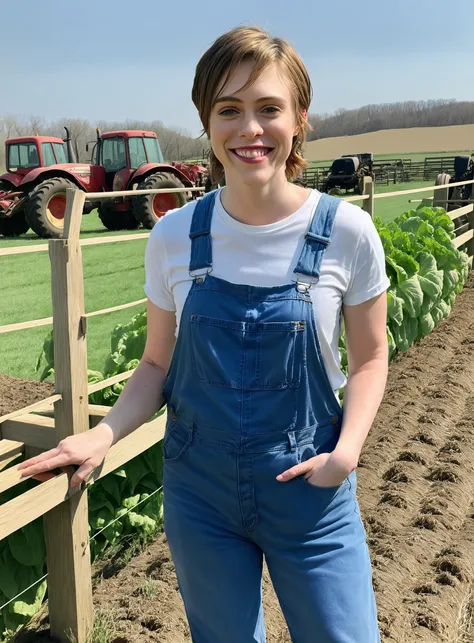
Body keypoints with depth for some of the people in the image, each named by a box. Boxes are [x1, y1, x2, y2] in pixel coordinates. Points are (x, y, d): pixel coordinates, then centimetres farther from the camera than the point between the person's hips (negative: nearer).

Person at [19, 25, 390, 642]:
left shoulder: (346, 232, -13)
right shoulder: (174, 237, -8)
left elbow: (370, 358, -1)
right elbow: (158, 364, 2)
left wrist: (346, 451, -16)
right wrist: (103, 434, -13)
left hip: (311, 494, -1)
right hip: (199, 493, 2)